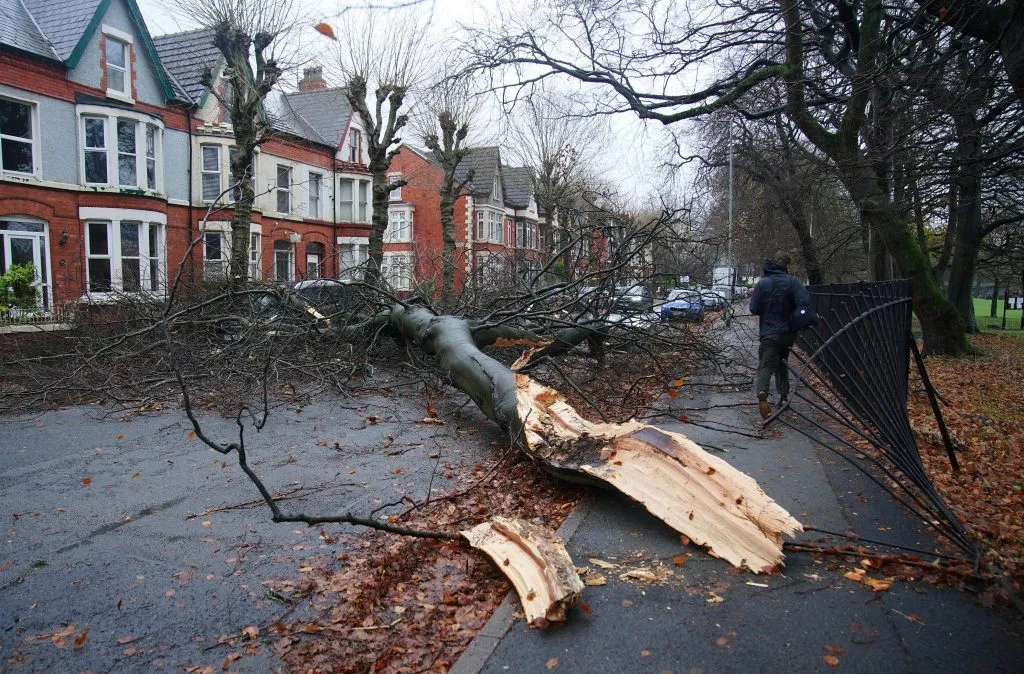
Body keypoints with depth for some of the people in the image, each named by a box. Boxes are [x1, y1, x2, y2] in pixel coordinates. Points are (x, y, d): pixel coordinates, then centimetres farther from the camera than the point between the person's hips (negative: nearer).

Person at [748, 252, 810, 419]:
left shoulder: (762, 283, -6)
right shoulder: (792, 281, -8)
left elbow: (753, 309, -5)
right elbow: (805, 301, -21)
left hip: (768, 333, -1)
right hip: (788, 331, 1)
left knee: (766, 366, -6)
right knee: (782, 363, 22)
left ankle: (762, 394, -31)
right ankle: (783, 394, 24)